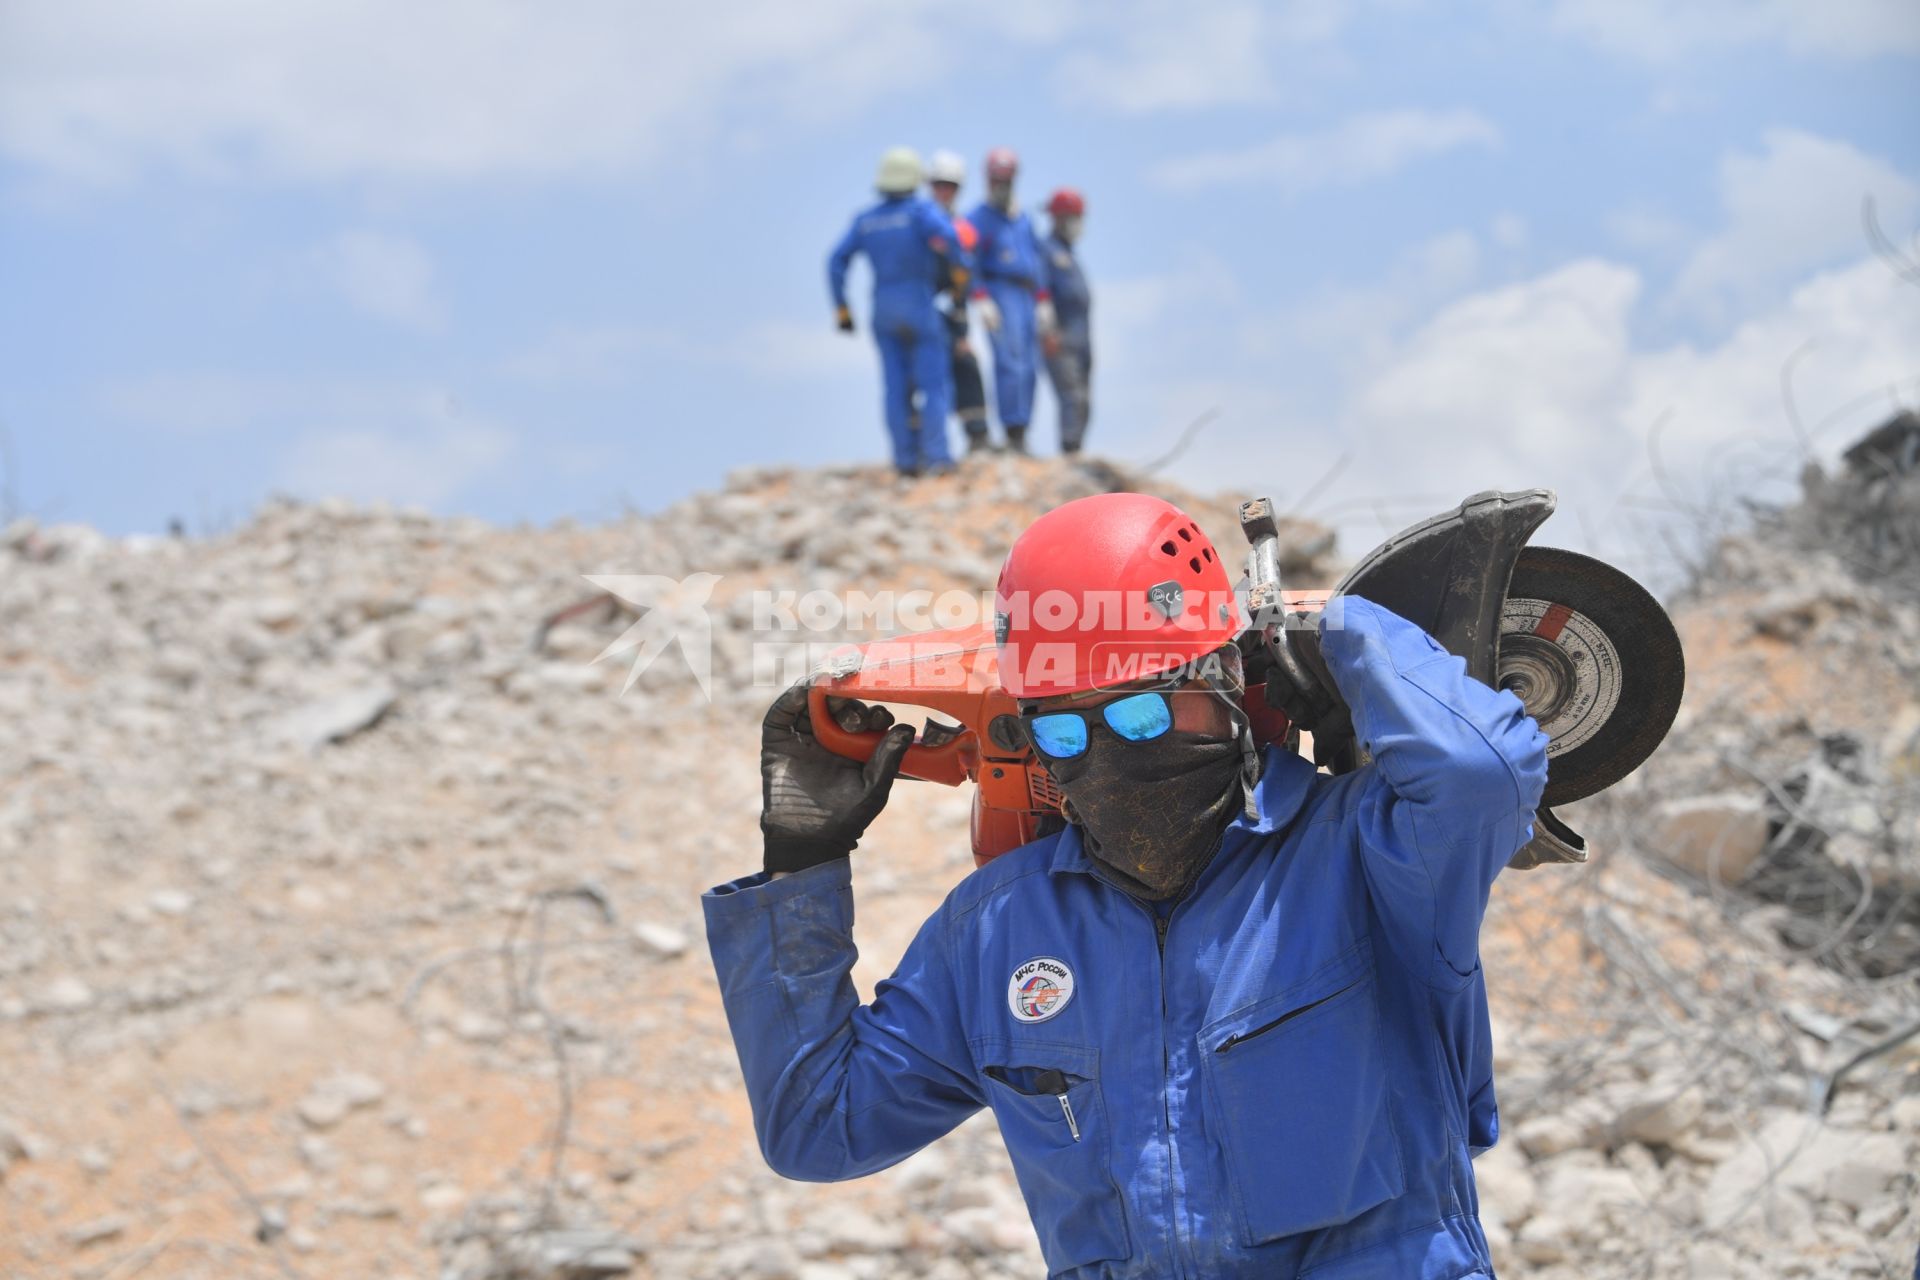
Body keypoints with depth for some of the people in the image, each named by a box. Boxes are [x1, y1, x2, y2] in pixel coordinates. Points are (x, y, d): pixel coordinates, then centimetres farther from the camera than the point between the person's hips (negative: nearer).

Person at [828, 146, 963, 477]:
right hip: (919, 306, -4)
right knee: (934, 384, -2)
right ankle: (935, 453, -13)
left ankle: (906, 457, 2)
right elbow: (944, 233, -25)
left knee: (897, 388, 4)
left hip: (883, 310, 4)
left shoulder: (865, 220, 7)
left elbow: (837, 261, 2)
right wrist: (957, 267, -9)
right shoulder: (921, 209, -5)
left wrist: (841, 307, 8)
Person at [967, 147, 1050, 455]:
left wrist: (1042, 303, 15)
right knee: (1011, 364, -16)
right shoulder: (978, 218, -4)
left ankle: (1020, 440, 4)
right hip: (998, 295, -7)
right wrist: (981, 301, -22)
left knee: (1029, 369, 2)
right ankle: (1013, 434, -16)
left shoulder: (1023, 218, 18)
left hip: (1026, 299, 7)